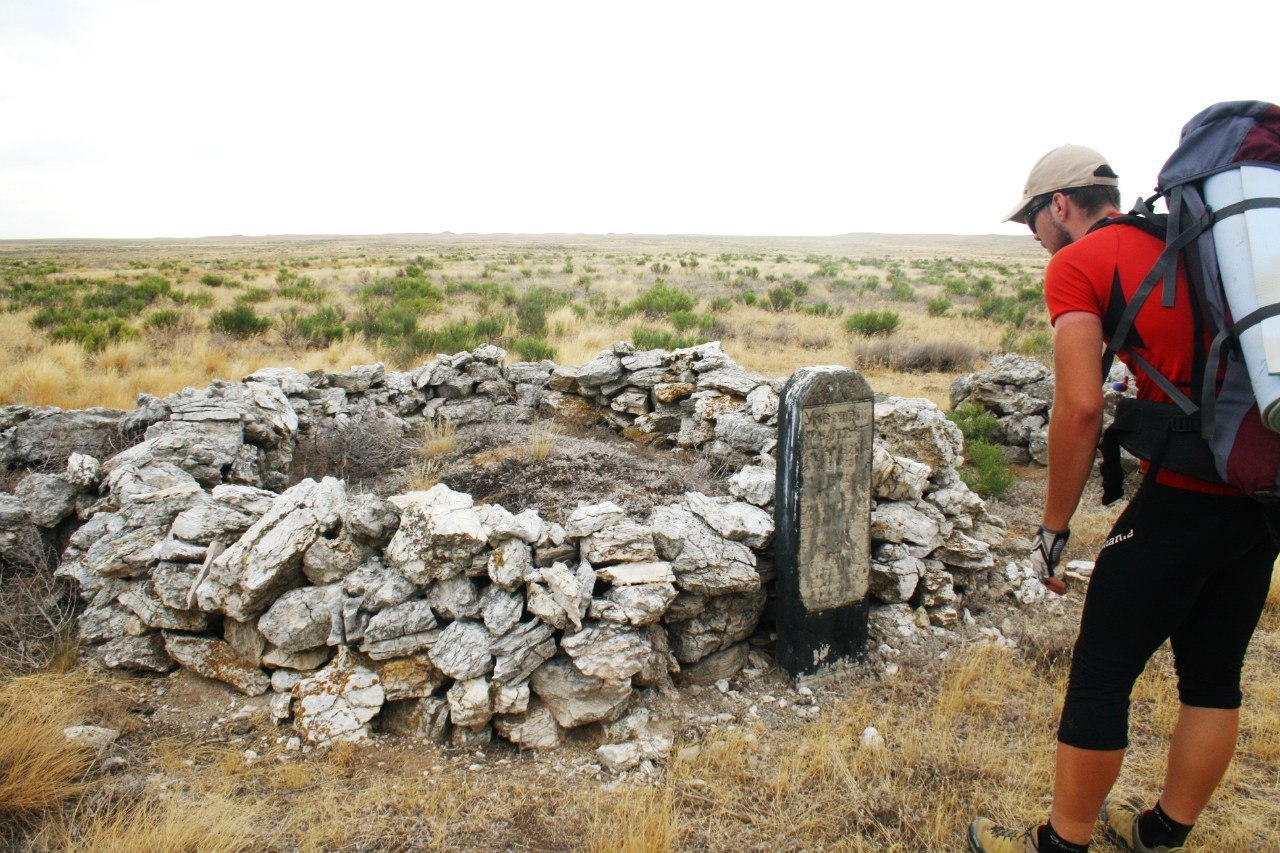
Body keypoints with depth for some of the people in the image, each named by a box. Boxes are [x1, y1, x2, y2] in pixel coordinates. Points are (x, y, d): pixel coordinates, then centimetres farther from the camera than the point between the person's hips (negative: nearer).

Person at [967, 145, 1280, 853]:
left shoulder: (1076, 264, -4)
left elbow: (1080, 406, -13)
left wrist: (1052, 531, -6)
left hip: (1186, 495, -8)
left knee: (1100, 674, 5)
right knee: (1213, 675, 18)